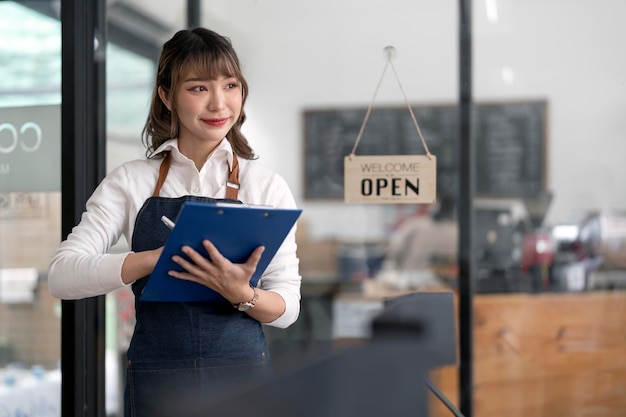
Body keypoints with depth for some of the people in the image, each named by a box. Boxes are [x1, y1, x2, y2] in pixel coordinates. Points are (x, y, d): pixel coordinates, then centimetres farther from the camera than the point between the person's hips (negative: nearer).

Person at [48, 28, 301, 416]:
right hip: (156, 380, 0)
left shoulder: (267, 186, 0)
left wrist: (242, 294, -23)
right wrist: (155, 259, -24)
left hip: (243, 375, 0)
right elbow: (62, 275, -10)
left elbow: (288, 307, -1)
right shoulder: (131, 181, 1)